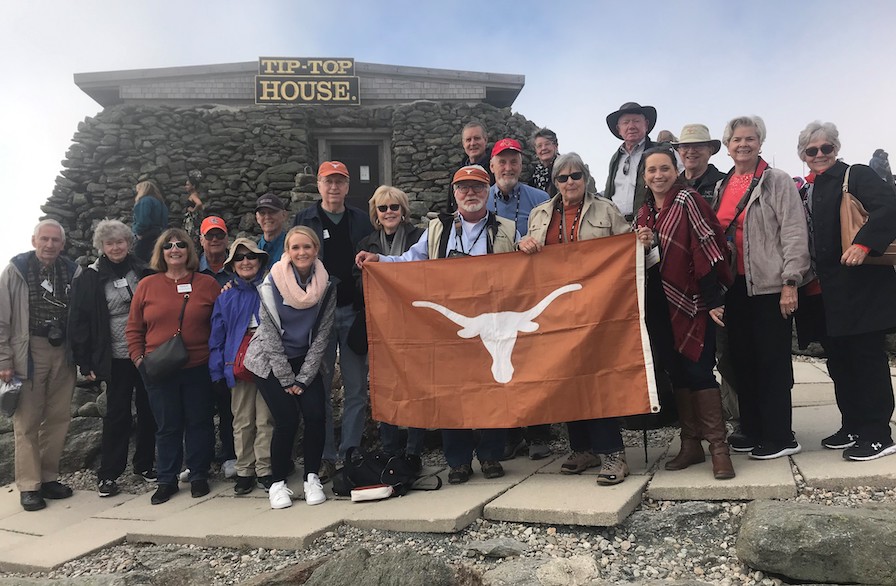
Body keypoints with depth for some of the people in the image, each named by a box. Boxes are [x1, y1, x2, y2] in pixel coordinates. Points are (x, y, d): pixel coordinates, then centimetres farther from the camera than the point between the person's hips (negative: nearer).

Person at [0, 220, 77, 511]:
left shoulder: (70, 272, 6)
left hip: (62, 353, 3)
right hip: (29, 353, -3)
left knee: (58, 418, 8)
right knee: (27, 421, 2)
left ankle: (49, 477, 21)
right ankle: (29, 486, 10)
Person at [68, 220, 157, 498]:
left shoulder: (143, 271, 4)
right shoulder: (89, 279, -2)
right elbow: (79, 322, -3)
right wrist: (85, 363, -7)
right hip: (117, 358, -2)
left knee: (148, 410, 10)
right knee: (117, 414, 2)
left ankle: (145, 464, 26)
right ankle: (108, 474, 14)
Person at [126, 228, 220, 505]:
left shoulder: (207, 284, 1)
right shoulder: (146, 285, 4)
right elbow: (133, 328, 8)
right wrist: (138, 357, -1)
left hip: (199, 368, -1)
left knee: (199, 422, 9)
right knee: (167, 426, 10)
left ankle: (198, 475, 24)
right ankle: (166, 480, 23)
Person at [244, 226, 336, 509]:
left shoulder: (326, 286, -8)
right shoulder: (272, 284, -15)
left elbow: (322, 334, -4)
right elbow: (271, 335, -12)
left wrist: (303, 378, -8)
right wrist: (288, 380, -11)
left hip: (307, 360, 3)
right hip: (270, 362, -2)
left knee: (316, 416, -12)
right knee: (287, 420, -12)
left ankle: (312, 478, 7)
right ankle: (278, 483, 7)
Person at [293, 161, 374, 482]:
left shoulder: (362, 221, 11)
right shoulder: (305, 221, 8)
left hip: (354, 311, 1)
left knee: (356, 389, 3)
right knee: (320, 388, 2)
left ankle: (350, 453, 14)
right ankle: (324, 456, 12)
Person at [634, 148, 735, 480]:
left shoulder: (687, 201, -9)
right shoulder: (644, 213, 13)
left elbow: (707, 249, -14)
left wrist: (713, 300, -18)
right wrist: (644, 246, -4)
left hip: (694, 301, -6)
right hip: (665, 304, 7)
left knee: (698, 370, -7)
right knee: (677, 371, 9)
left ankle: (718, 446, 3)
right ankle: (690, 443, 19)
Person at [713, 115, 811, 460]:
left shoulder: (777, 181, -2)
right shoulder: (721, 187, 14)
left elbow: (794, 234, -8)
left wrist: (790, 283, -15)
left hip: (770, 286, -6)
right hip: (734, 286, 6)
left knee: (772, 362, -1)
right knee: (742, 360, 10)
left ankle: (779, 437, 10)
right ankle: (753, 431, 22)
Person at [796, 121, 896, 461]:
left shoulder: (855, 175, -2)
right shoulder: (802, 190, 16)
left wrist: (864, 243, -29)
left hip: (861, 287, -7)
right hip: (827, 293, 7)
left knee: (867, 358, -3)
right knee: (838, 360, 12)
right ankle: (853, 428, 23)